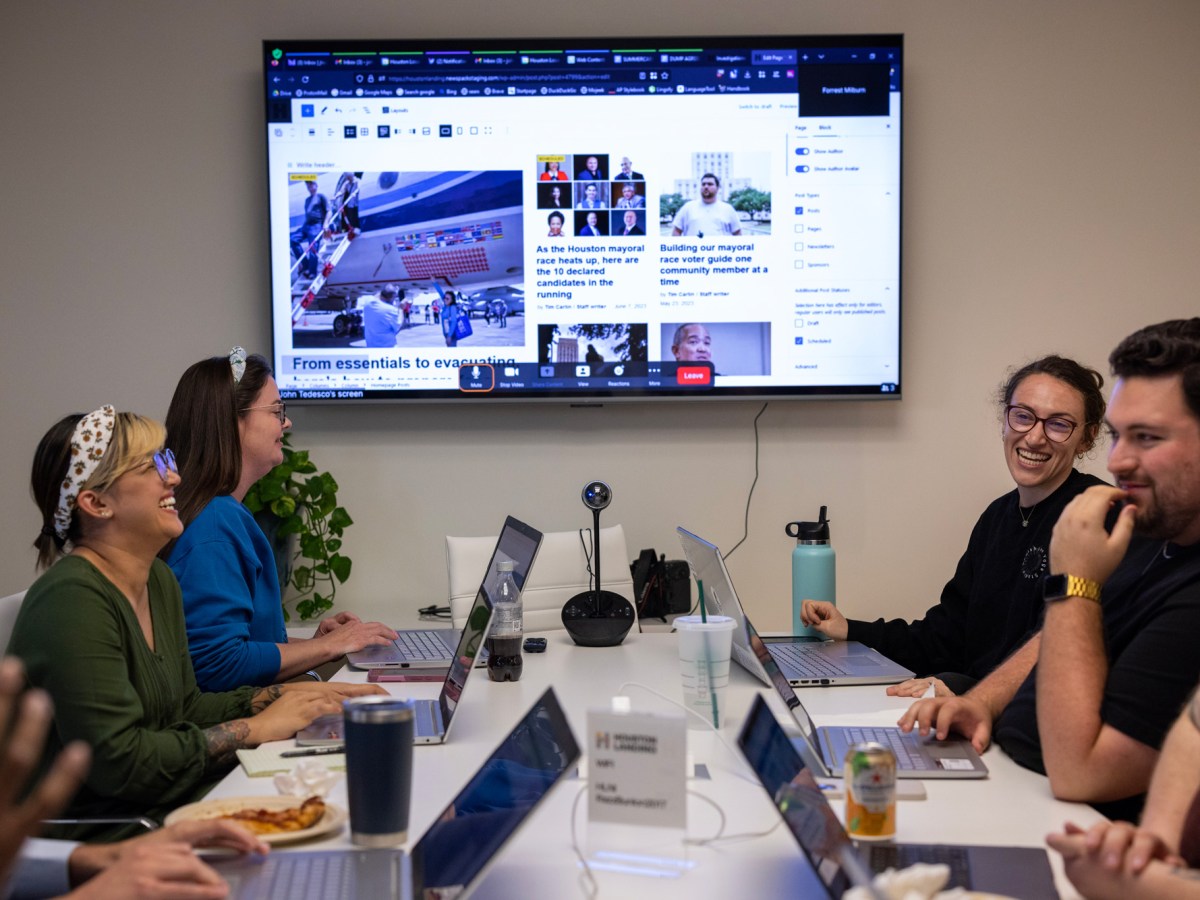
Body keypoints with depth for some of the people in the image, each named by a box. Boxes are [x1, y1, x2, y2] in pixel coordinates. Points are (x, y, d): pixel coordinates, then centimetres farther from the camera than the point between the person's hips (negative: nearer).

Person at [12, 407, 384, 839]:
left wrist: (287, 696, 2)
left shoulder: (158, 579, 12)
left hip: (164, 811, 9)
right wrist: (257, 729, -15)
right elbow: (116, 762, -23)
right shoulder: (72, 601, -19)